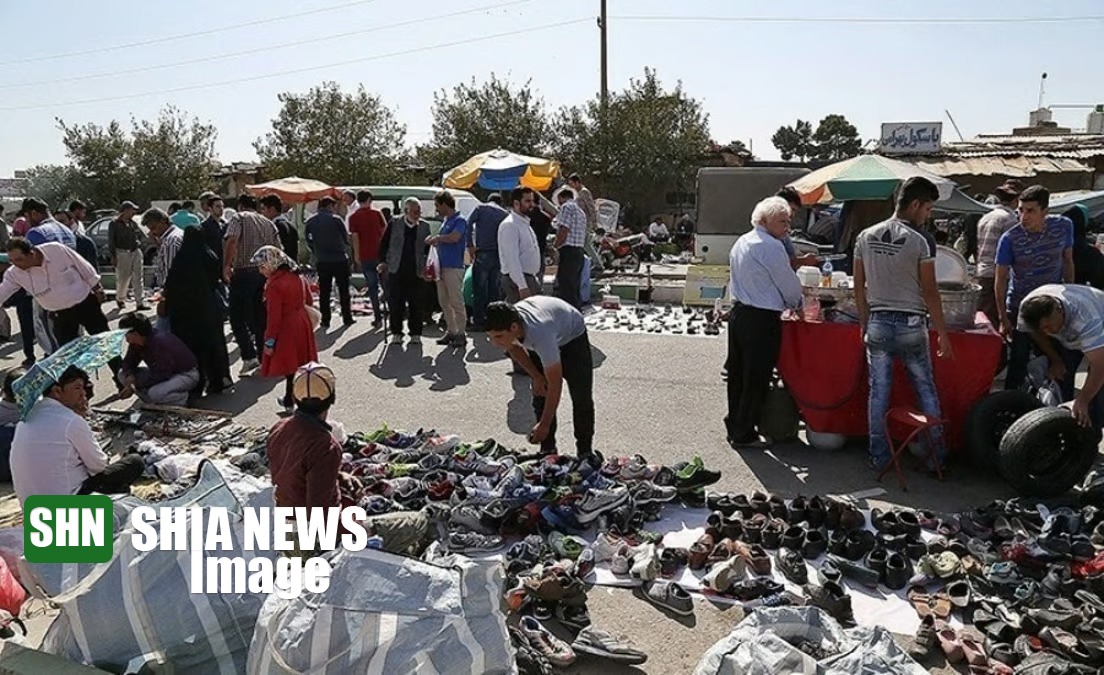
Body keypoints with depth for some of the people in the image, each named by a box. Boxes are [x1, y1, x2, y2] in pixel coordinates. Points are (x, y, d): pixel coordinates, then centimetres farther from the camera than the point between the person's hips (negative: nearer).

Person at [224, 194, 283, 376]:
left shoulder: (240, 218, 2)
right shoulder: (269, 223, 17)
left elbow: (231, 241, -16)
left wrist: (226, 266, -15)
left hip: (244, 272, -5)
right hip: (265, 274, 5)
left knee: (237, 316, 0)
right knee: (261, 318, 13)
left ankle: (249, 357, -11)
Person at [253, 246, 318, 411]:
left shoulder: (273, 284, -20)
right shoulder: (297, 277, 3)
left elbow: (274, 316, -20)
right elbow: (309, 300, 13)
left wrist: (269, 341, -13)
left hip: (286, 329, -7)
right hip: (303, 323, 7)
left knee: (289, 365, 4)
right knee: (303, 362, 15)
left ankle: (289, 400, 13)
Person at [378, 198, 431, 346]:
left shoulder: (424, 226, 6)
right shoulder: (394, 223, 3)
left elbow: (428, 248, 9)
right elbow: (384, 243, 7)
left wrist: (426, 266, -1)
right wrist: (383, 261, 0)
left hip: (416, 271, 1)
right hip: (396, 270, -1)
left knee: (417, 304, 2)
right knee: (395, 303, 2)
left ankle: (415, 334, 13)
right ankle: (396, 333, 14)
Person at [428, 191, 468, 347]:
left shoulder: (459, 220, -10)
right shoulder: (445, 220, 17)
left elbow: (454, 237, -28)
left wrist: (437, 238, -15)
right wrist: (435, 241, 6)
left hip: (454, 267, -9)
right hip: (442, 266, 9)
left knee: (456, 302, -5)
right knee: (444, 302, 12)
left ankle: (461, 334, 2)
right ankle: (451, 331, 21)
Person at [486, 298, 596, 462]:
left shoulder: (539, 334, -49)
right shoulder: (504, 324, -31)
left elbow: (555, 384, -41)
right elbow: (514, 347, -4)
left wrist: (544, 425, -36)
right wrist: (536, 377, -5)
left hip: (572, 336, -5)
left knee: (581, 397, -7)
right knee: (540, 395, -1)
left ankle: (585, 450, 8)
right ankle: (547, 449, 11)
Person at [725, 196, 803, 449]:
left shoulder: (741, 243, 13)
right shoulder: (770, 246, -15)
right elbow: (789, 284, -9)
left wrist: (782, 303, 25)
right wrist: (797, 305, 11)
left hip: (738, 313, 9)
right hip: (762, 319, -9)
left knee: (738, 373, 16)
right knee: (756, 379, 1)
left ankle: (735, 426, 28)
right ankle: (744, 434, 8)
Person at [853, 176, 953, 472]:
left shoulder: (865, 237, 3)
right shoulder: (921, 240, -10)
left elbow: (859, 287, 7)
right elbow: (930, 292, -9)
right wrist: (943, 334, -2)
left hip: (877, 324, 3)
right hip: (910, 326, -3)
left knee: (878, 392, 8)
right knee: (926, 390, 12)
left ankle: (879, 457, 15)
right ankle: (937, 453, 19)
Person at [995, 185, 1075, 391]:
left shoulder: (1063, 226, -9)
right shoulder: (1010, 239, -18)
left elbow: (1067, 262, 6)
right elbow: (1001, 279, -12)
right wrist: (1003, 319, -13)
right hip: (1020, 310, -3)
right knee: (1018, 365, 1)